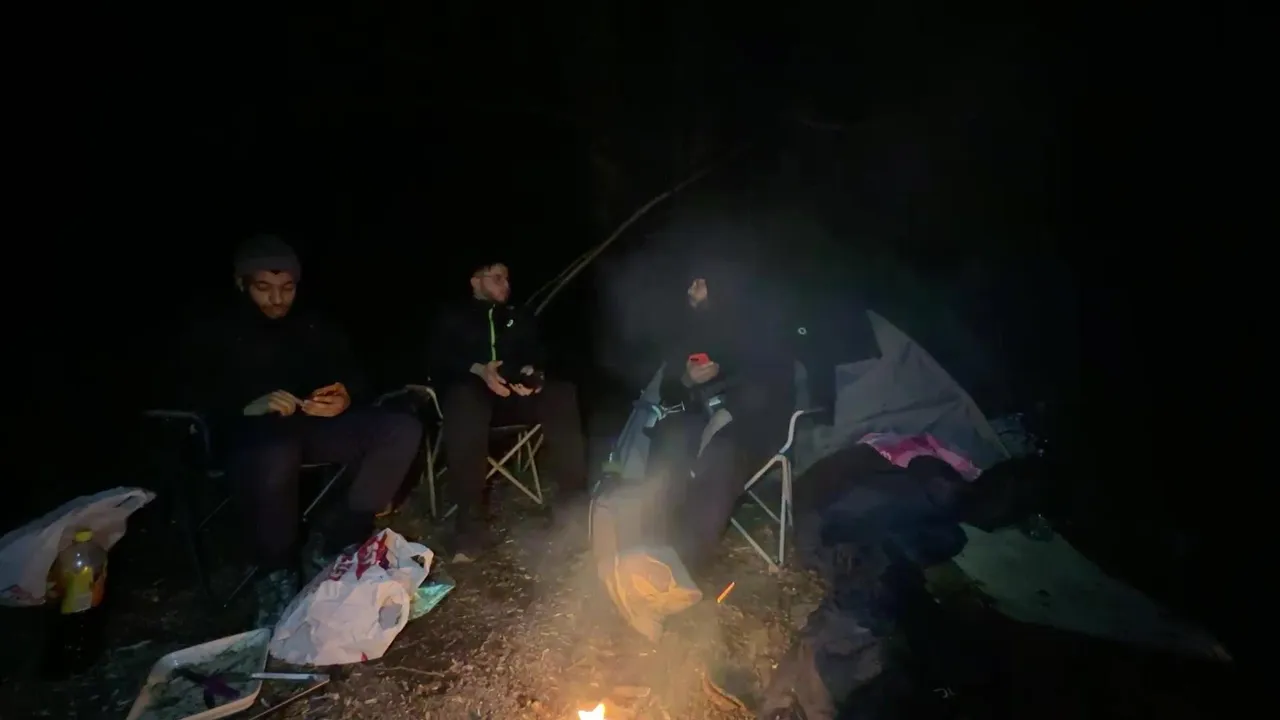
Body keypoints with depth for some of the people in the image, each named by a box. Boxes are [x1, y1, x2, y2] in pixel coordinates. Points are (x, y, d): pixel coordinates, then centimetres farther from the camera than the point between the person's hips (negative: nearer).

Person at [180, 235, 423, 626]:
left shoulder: (317, 329, 21)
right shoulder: (213, 334, 12)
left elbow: (354, 379, 14)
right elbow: (196, 401, 1)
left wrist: (346, 399, -11)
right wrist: (249, 407, -19)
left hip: (316, 425, 4)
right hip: (254, 431, -3)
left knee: (403, 429, -23)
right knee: (274, 459, -41)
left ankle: (331, 543, -16)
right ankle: (276, 576, -15)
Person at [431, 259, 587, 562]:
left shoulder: (520, 317, 28)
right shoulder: (453, 317, 20)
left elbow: (537, 353, 14)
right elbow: (440, 360, 3)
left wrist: (534, 372, -12)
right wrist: (479, 370, -18)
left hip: (516, 391, 3)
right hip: (473, 390, -2)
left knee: (561, 394, -29)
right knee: (463, 403, -40)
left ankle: (573, 498, -29)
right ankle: (470, 522, -38)